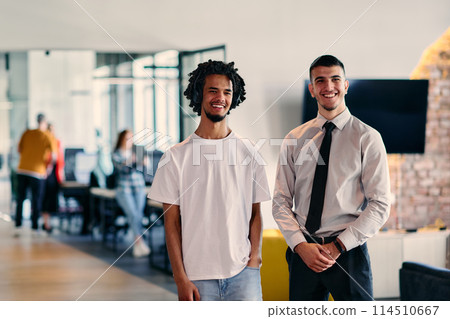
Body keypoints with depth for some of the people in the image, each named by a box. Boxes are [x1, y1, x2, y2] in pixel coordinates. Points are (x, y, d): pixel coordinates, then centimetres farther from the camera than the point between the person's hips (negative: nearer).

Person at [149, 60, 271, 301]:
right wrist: (181, 279, -4)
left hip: (243, 273, 1)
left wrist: (254, 260, -2)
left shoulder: (248, 153, 7)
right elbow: (172, 222, 1)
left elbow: (255, 213, 10)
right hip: (198, 276, -1)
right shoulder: (176, 157, 1)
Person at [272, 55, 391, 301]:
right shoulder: (294, 139, 8)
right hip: (302, 252, 2)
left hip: (348, 253, -2)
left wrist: (338, 246, -12)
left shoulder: (367, 138, 0)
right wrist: (301, 245, -9)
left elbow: (380, 205, -4)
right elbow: (281, 201, 6)